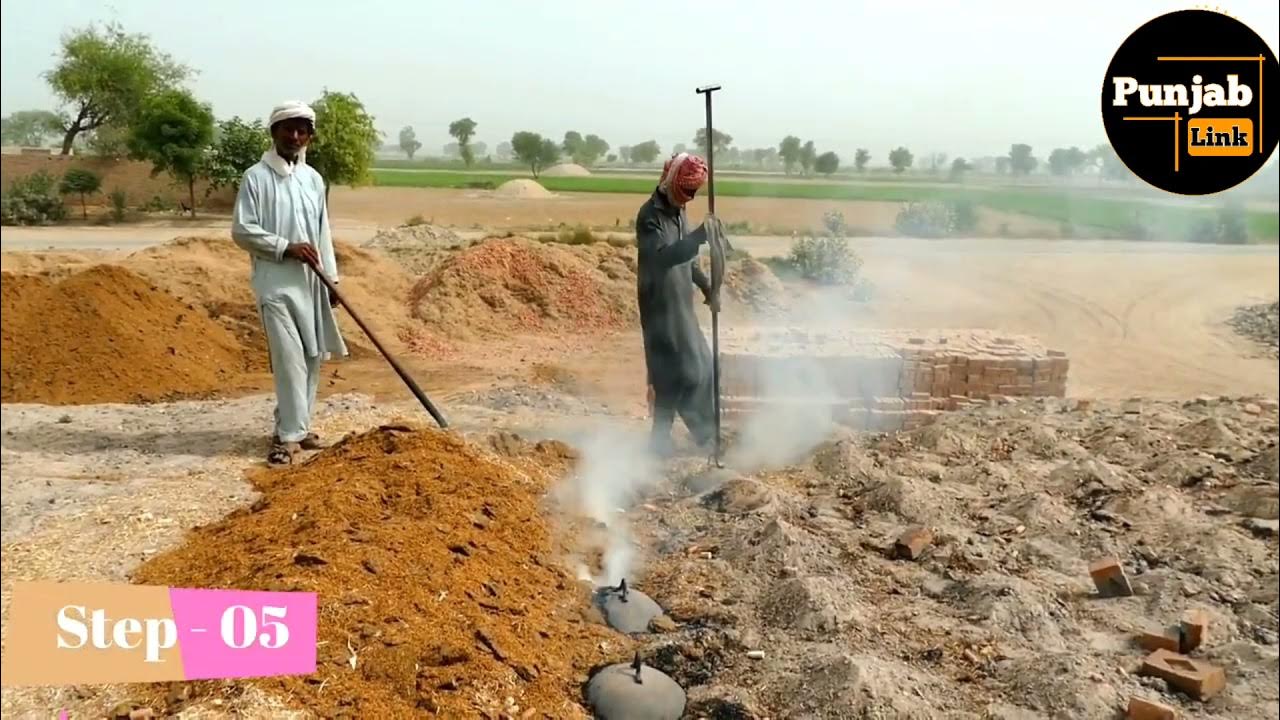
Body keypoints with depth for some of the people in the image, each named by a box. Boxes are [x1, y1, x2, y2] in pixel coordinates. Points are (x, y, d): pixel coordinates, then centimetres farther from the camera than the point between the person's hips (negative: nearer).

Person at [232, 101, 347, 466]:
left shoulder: (314, 179, 12)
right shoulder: (256, 177, -4)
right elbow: (242, 230, -9)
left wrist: (331, 276, 11)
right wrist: (286, 247, -17)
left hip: (310, 282, 6)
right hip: (275, 282, -6)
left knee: (312, 356, 8)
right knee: (289, 357, -12)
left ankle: (293, 427, 19)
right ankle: (290, 434, -7)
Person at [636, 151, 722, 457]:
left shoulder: (678, 212, 12)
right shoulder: (650, 215, -17)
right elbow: (662, 256, -33)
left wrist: (707, 287, 17)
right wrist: (700, 235, -40)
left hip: (681, 305, 9)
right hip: (661, 307, -9)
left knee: (700, 365, 14)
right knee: (675, 373, -6)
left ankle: (705, 432, 27)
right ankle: (660, 438, 7)